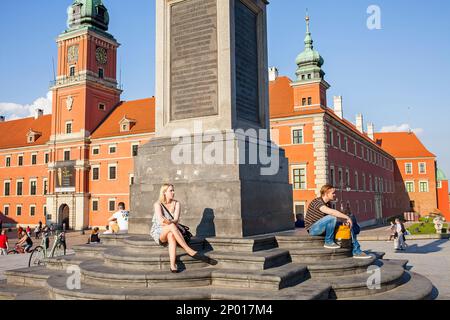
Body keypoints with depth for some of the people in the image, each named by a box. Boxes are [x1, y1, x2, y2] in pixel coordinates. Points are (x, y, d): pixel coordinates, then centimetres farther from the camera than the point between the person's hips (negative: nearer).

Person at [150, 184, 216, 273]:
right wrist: (171, 223, -37)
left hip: (171, 232, 2)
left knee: (171, 235, -38)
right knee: (171, 226, -36)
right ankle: (191, 252, -41)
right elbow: (160, 220, -18)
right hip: (158, 232, -2)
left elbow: (176, 220, -11)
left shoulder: (176, 204, 4)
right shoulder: (157, 204, -2)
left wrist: (169, 222, -34)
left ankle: (173, 265, -51)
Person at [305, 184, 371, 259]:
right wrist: (347, 217, -29)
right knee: (332, 217, -33)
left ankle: (357, 252, 5)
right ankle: (329, 242, -16)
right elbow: (331, 212, -34)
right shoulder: (317, 202, -21)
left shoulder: (327, 204, 9)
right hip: (313, 229, -9)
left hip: (322, 228, 9)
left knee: (348, 225, 2)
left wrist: (345, 220, -12)